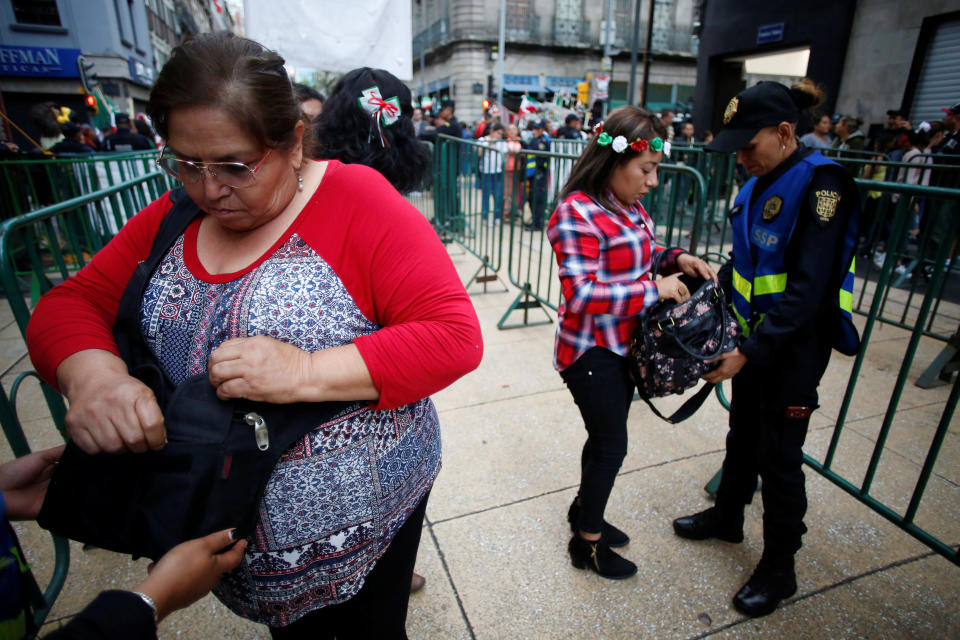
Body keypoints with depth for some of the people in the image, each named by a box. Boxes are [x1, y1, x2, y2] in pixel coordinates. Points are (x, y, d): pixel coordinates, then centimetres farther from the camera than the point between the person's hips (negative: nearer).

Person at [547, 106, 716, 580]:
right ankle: (588, 543, 30)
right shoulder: (576, 213, -23)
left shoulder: (629, 206, 3)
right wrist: (653, 289, -25)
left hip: (621, 345, 8)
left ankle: (584, 509, 46)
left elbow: (645, 253, 20)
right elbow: (580, 293, -30)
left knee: (605, 435, 22)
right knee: (611, 444, 6)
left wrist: (676, 259, -1)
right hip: (591, 352, -8)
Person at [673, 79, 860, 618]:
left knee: (779, 454, 5)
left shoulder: (820, 184, -19)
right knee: (743, 433, 22)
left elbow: (807, 288, -23)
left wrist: (749, 352, -25)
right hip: (753, 332, 8)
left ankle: (779, 568, 26)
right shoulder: (759, 184, 5)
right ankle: (728, 516, 44)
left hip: (796, 345, -7)